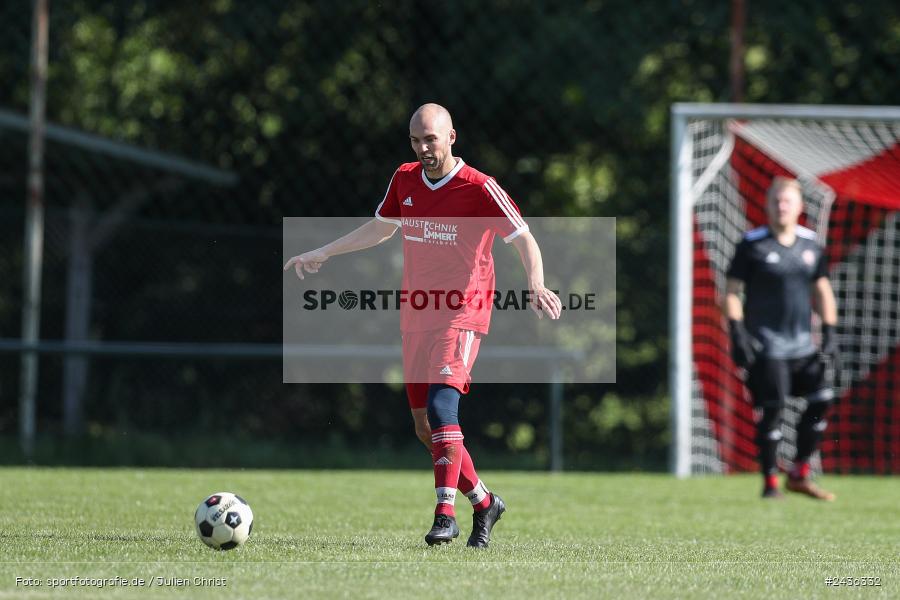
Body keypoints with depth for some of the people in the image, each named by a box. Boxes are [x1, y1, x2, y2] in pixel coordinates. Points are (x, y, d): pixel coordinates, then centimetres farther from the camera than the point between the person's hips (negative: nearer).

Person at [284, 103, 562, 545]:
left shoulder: (479, 189, -11)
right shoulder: (405, 180, 7)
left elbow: (524, 240, -13)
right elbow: (379, 228, 25)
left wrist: (537, 285, -31)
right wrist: (323, 253, 25)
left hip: (461, 314, -6)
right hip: (415, 318, 6)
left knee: (441, 405, -25)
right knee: (426, 427, 7)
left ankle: (445, 515, -27)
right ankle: (484, 503, 24)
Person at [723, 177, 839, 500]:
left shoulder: (810, 244, 9)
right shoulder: (753, 245, -5)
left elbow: (822, 291, 18)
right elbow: (731, 291, -3)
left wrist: (829, 334, 11)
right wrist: (737, 333, -12)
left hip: (802, 343, 5)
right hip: (765, 343, -5)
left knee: (822, 399, -4)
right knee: (772, 409, -7)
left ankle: (800, 476, 9)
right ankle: (770, 482, 5)